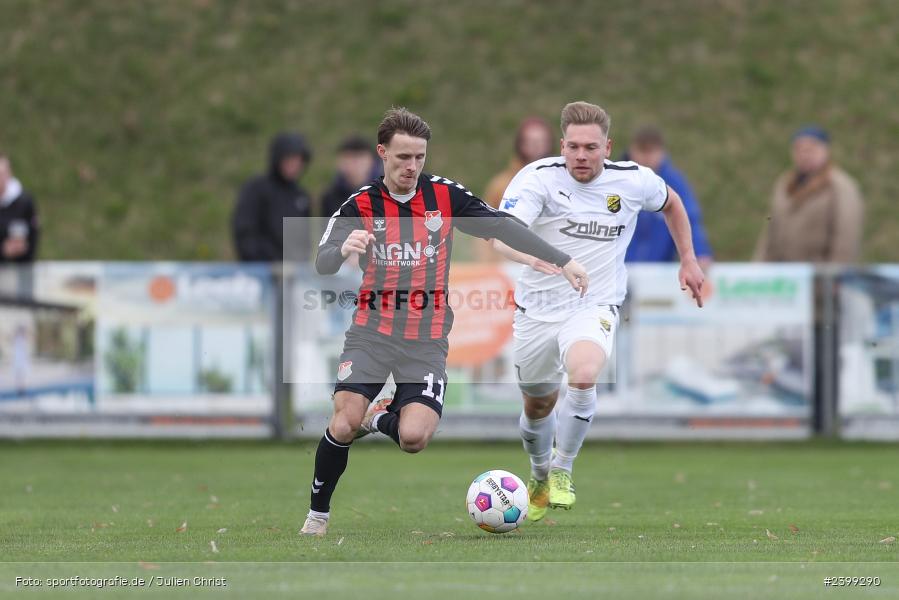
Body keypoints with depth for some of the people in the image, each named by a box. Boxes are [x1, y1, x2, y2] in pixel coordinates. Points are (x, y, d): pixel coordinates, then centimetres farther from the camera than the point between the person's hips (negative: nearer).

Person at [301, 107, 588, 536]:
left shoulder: (445, 196, 0)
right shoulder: (360, 206, -4)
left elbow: (503, 228, 4)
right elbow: (322, 266, -14)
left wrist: (562, 261, -1)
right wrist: (344, 248, -37)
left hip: (427, 339, 1)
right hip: (372, 331, -1)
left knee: (413, 438, -17)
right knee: (344, 426, -18)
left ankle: (382, 418, 19)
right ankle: (317, 515, 4)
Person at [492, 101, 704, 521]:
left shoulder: (634, 181, -6)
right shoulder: (539, 178, -15)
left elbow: (671, 203, 19)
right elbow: (502, 236, -31)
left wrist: (688, 260, 18)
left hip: (595, 307, 0)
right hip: (538, 308, 0)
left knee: (583, 376, -31)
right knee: (537, 407, 14)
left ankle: (562, 470, -8)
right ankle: (539, 476, 47)